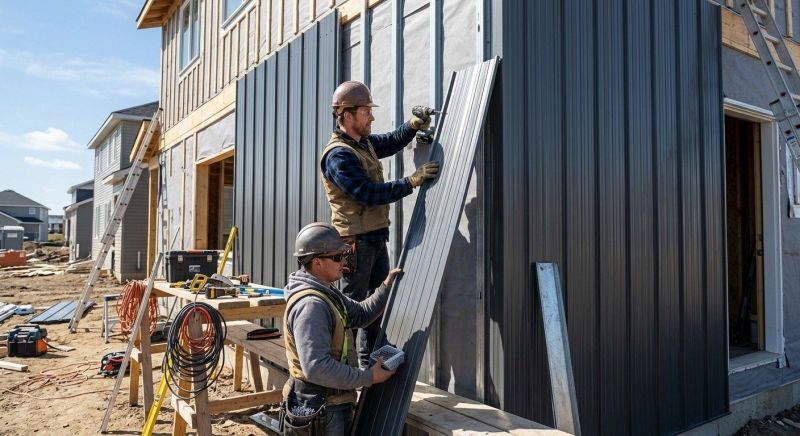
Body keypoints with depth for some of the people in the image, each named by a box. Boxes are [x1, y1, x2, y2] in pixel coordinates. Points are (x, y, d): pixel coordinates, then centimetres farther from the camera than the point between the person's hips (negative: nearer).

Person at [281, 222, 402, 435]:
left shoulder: (327, 293, 8)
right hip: (318, 411, -10)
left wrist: (386, 287, 9)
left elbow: (360, 314, 20)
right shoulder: (310, 305, -26)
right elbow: (317, 368, -31)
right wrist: (368, 377, -24)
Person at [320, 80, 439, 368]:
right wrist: (412, 181, -21)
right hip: (356, 240, -10)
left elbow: (392, 142, 26)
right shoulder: (338, 155, -19)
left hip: (376, 237, 10)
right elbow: (370, 194, -24)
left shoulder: (364, 142, 10)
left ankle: (369, 360, 31)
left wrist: (414, 125, 6)